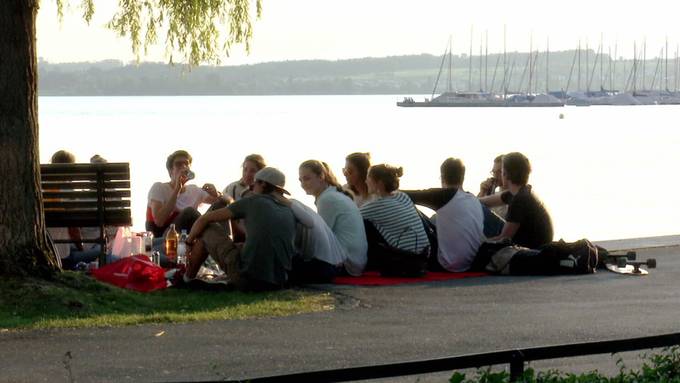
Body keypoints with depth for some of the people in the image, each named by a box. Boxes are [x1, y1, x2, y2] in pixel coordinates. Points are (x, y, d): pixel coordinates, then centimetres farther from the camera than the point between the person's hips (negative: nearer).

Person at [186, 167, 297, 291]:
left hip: (248, 280, -5)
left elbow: (205, 219, 10)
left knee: (208, 229, 16)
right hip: (279, 284, 5)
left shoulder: (253, 201, 3)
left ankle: (186, 280, 29)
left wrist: (189, 240, 27)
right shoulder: (290, 213, 14)